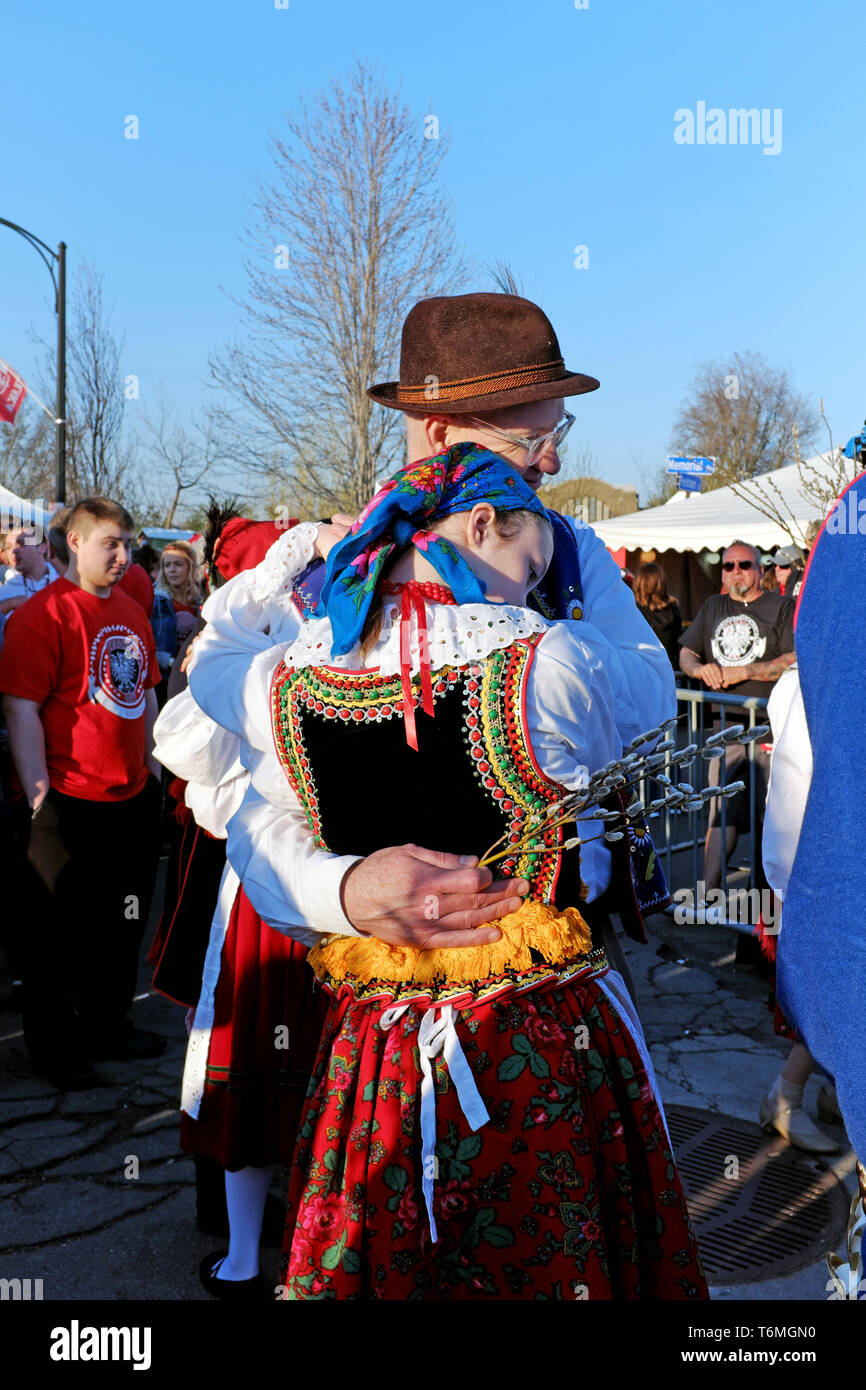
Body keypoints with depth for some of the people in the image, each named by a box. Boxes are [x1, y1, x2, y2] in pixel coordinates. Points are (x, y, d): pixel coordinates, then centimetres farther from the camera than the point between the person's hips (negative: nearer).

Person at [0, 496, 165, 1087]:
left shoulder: (131, 611, 10)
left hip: (133, 796, 7)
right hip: (70, 804, -7)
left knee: (122, 922, 18)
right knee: (63, 928, 8)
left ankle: (107, 1025, 36)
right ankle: (53, 1045, 26)